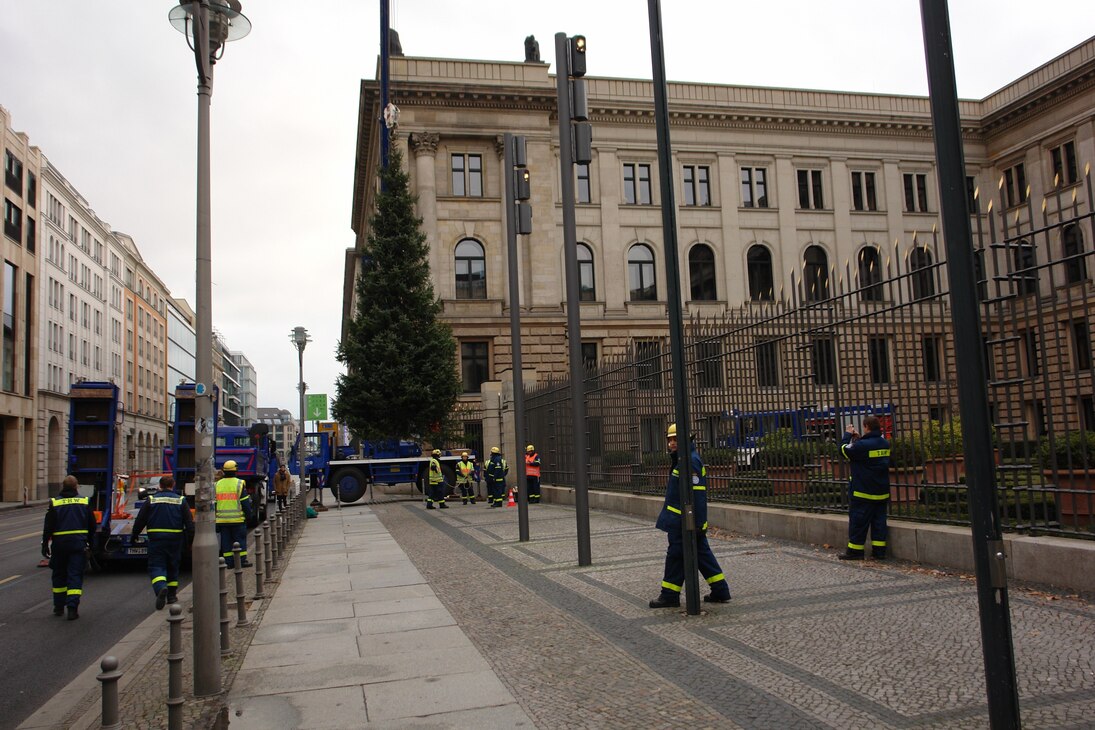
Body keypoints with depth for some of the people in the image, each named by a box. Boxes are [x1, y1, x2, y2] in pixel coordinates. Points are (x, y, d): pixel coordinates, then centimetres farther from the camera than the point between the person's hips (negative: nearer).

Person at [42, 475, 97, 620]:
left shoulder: (54, 503, -3)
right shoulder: (85, 502, 1)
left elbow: (48, 528, -3)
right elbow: (92, 526, 5)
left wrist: (45, 545, 4)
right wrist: (87, 540, 19)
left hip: (59, 544, 0)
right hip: (79, 544, 0)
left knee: (59, 575, 16)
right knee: (75, 575, 1)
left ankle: (59, 607, 23)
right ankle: (72, 608, -9)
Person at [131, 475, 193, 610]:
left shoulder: (151, 500, 1)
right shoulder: (181, 500, 2)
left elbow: (140, 520, 3)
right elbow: (189, 522, -1)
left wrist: (135, 535, 16)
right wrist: (191, 538, 5)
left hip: (156, 539, -1)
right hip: (175, 540, 2)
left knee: (156, 566, -2)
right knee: (173, 566, 16)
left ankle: (161, 588, -30)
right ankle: (171, 595, 22)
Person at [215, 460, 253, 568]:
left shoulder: (217, 484, 6)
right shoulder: (239, 484, -7)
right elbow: (245, 502, -7)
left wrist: (216, 518, 16)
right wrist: (248, 515, 2)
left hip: (222, 519, 4)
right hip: (238, 519, -4)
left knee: (226, 542, 8)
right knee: (240, 540, 5)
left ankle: (229, 561, 9)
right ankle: (242, 560, 6)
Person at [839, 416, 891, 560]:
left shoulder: (862, 445, -20)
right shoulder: (884, 444, 5)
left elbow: (844, 450, -7)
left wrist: (848, 435, 5)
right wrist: (858, 438, 16)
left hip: (863, 492, -7)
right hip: (881, 492, 7)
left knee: (858, 521, 1)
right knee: (879, 520, 9)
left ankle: (854, 550, 6)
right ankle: (879, 551, 9)